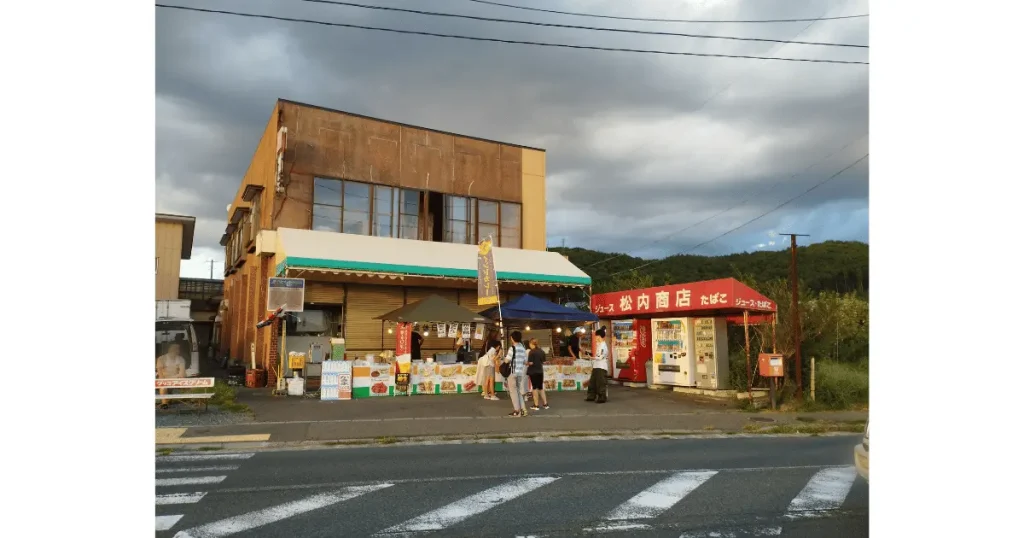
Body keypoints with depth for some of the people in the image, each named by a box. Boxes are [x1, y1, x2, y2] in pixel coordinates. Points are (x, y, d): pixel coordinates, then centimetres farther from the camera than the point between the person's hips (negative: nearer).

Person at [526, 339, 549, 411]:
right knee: (541, 388, 15)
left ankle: (536, 405, 5)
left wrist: (526, 363, -1)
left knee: (535, 388, 2)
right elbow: (543, 362, 8)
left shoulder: (532, 352, -15)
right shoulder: (541, 351, 4)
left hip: (533, 372, -6)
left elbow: (531, 363, -19)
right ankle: (545, 404, 16)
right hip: (540, 371, 6)